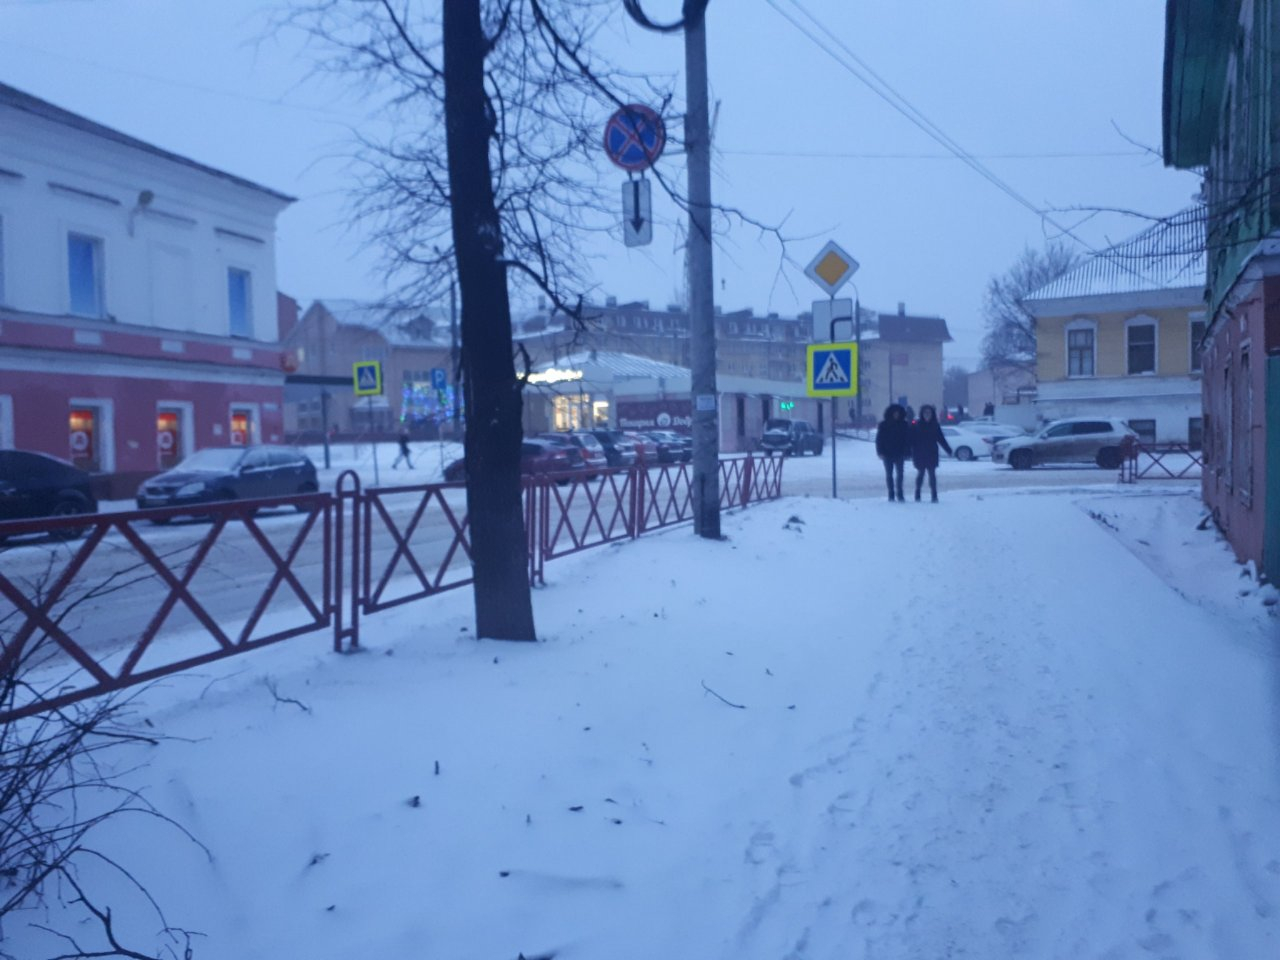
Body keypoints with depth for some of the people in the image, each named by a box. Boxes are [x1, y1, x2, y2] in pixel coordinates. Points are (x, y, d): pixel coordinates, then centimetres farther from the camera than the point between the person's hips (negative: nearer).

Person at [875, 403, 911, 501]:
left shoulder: (904, 425, 1)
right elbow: (879, 439, -1)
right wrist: (880, 452, -9)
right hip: (887, 454, 0)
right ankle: (891, 494, 10)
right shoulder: (884, 425, -1)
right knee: (889, 475, 4)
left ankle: (899, 494, 5)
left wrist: (907, 452, -6)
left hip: (899, 454, 0)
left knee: (899, 474, -2)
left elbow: (908, 439, 1)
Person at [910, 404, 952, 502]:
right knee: (920, 473, 6)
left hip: (932, 454, 1)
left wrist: (948, 450, 4)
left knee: (932, 474, -2)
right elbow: (912, 440, -3)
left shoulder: (935, 425, 3)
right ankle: (917, 494, 20)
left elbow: (941, 439, 8)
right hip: (920, 455, -1)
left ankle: (934, 495, -3)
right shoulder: (916, 425, -3)